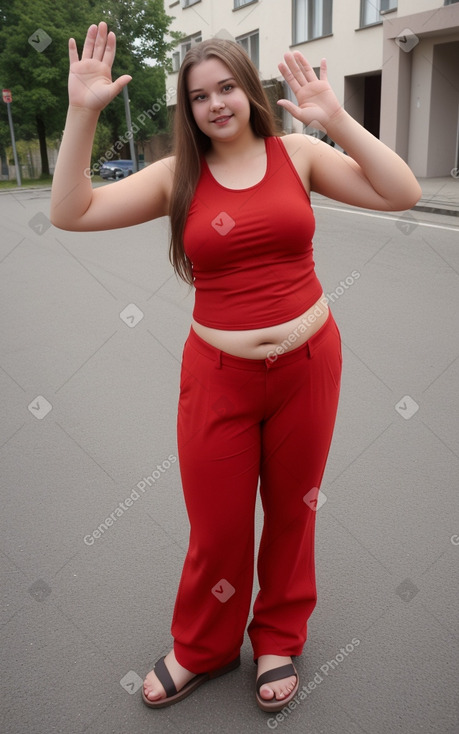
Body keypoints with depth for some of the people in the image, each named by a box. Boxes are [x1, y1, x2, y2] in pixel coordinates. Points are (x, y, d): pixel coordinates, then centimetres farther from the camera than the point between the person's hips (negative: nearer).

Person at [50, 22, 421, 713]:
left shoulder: (296, 152, 0)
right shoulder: (178, 175, -1)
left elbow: (402, 193, -7)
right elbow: (71, 213, -7)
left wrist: (334, 118, -13)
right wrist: (82, 112, -14)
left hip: (308, 363, 1)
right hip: (220, 376, 0)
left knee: (292, 510, 18)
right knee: (217, 526, 11)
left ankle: (280, 639, 45)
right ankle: (202, 650, 41)